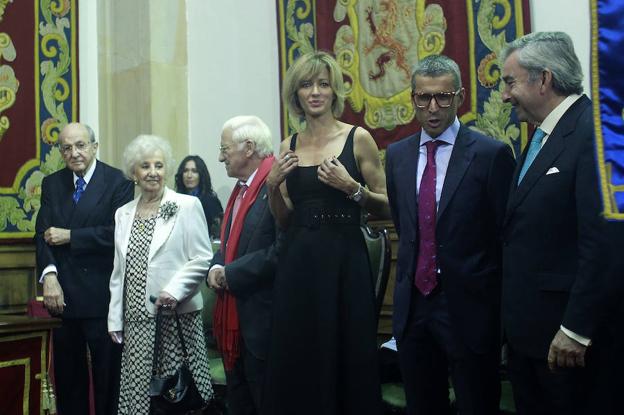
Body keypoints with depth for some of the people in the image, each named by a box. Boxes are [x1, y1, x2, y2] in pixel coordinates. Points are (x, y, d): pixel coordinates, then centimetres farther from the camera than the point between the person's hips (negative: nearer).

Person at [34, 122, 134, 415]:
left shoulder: (118, 182, -5)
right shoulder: (51, 184, 10)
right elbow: (43, 234, 3)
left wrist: (70, 236, -12)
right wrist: (49, 274, -13)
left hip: (101, 296, -4)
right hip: (63, 295, 5)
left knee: (108, 376, 6)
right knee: (67, 376, 14)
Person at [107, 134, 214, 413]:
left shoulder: (187, 205, -2)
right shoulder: (123, 213, 13)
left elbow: (203, 258, -5)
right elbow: (119, 272, 16)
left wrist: (174, 290, -18)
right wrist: (115, 319, 13)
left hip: (178, 316, -4)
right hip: (137, 319, 4)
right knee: (138, 390, 4)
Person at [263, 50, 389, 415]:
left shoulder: (358, 139, 0)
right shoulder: (289, 147, 11)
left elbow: (386, 207, 0)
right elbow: (284, 220, 15)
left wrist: (352, 188, -15)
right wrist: (273, 185, -1)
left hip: (344, 261, -3)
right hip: (297, 263, 3)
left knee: (346, 359, 2)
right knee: (297, 362, 7)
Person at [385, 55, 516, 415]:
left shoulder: (492, 154, -9)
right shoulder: (397, 155, 7)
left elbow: (506, 233, -5)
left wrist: (504, 307, -2)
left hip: (469, 307, -4)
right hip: (412, 304, 5)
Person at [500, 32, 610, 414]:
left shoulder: (592, 131, -18)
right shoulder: (541, 135, 12)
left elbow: (601, 241, -23)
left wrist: (576, 329, -20)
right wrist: (512, 318, 13)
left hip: (563, 328, -8)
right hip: (524, 324, 8)